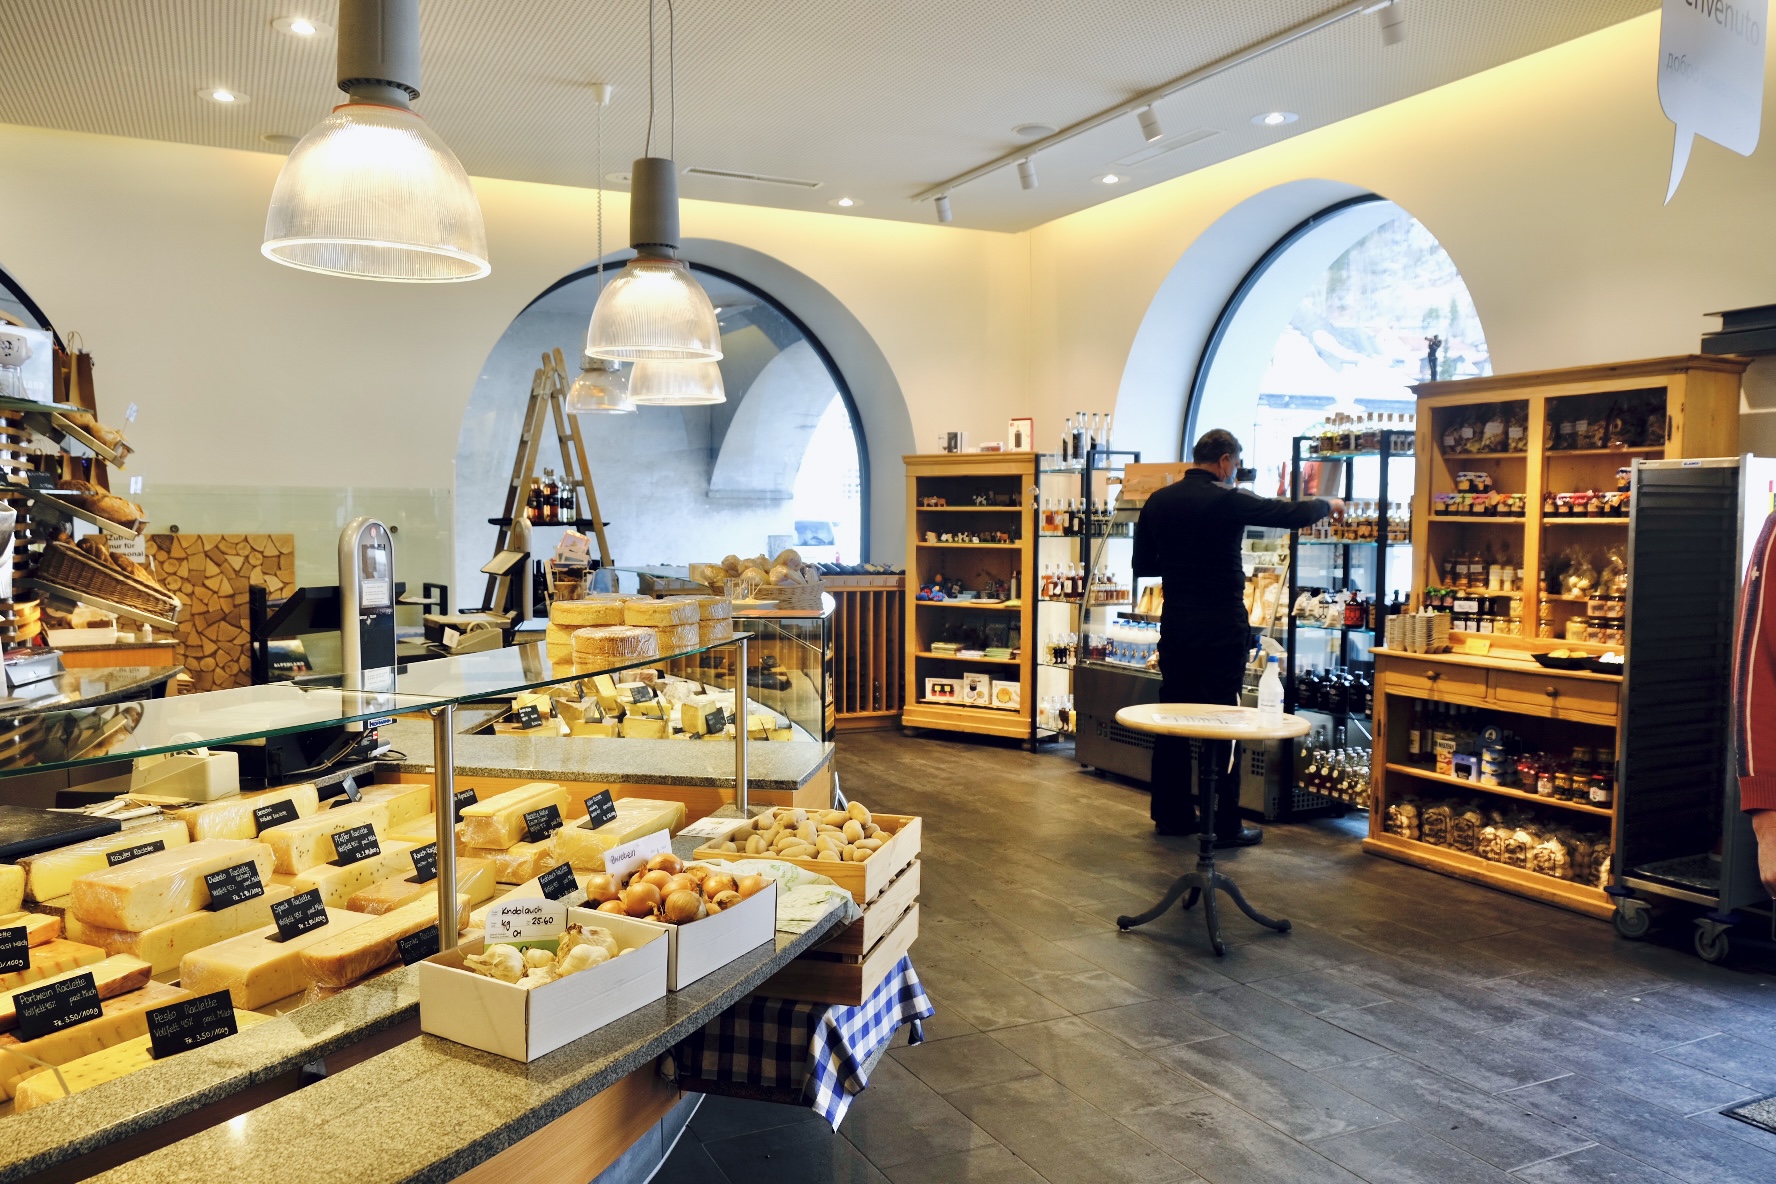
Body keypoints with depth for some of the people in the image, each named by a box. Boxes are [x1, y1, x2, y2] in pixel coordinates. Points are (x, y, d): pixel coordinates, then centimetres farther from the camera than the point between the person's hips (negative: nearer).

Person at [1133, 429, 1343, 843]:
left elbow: (1142, 565, 11)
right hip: (1221, 629, -5)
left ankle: (1171, 814, 20)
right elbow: (1297, 514, -8)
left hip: (1175, 626, 5)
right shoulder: (1228, 500, -12)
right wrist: (1327, 504, 12)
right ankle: (1225, 825, 7)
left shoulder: (1157, 502, 4)